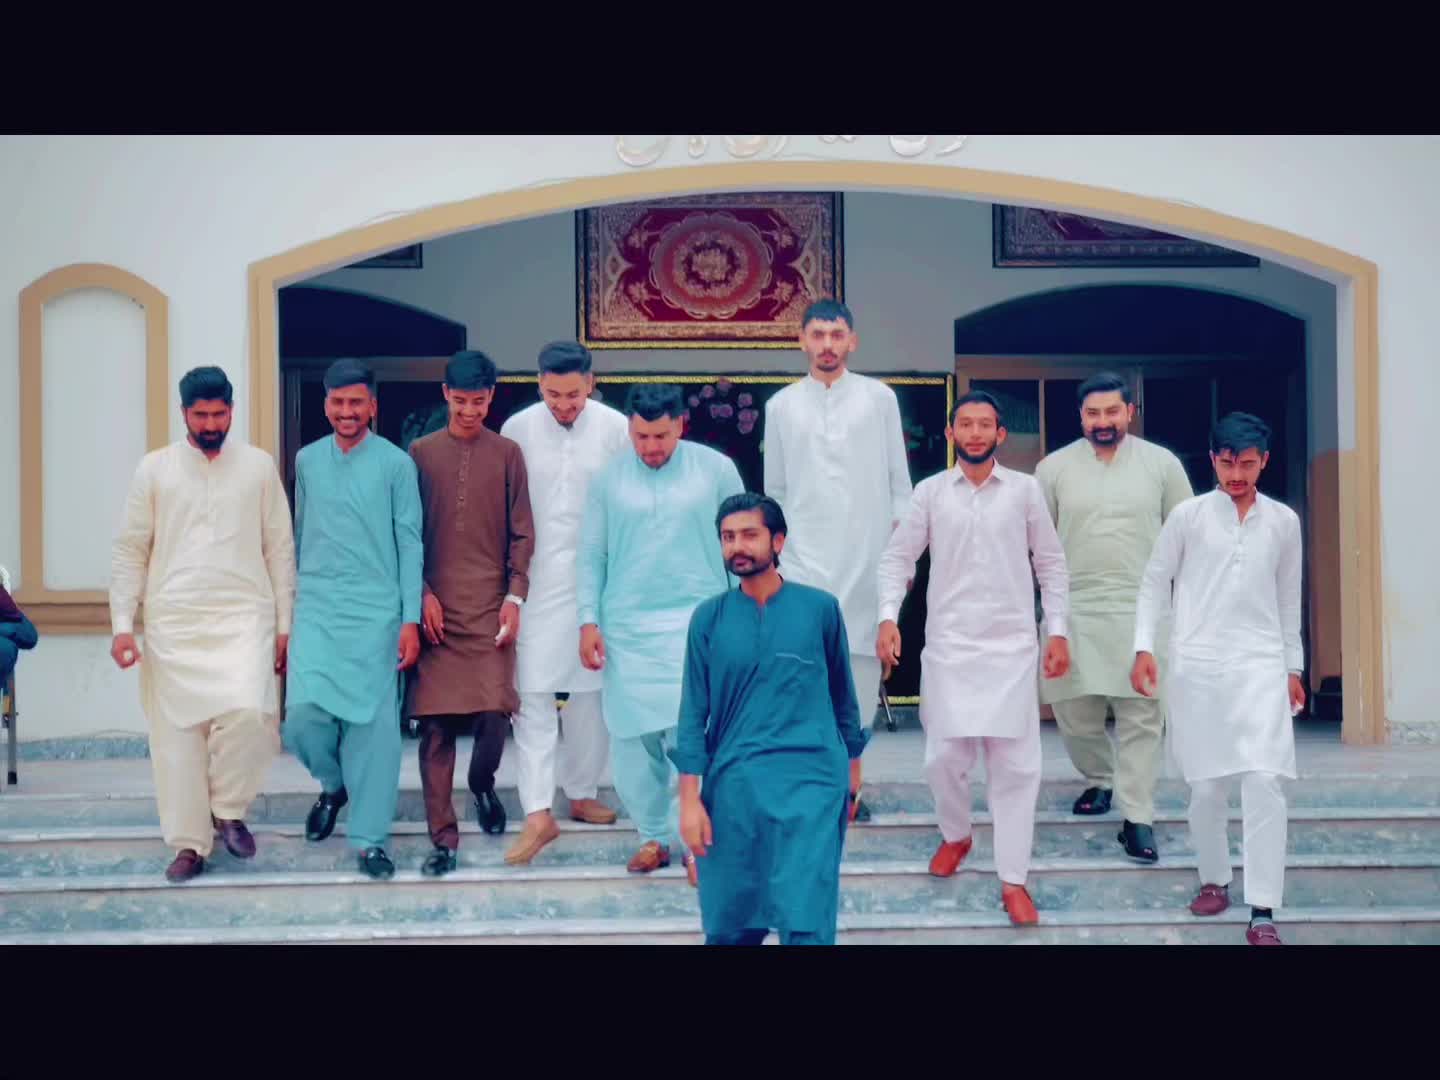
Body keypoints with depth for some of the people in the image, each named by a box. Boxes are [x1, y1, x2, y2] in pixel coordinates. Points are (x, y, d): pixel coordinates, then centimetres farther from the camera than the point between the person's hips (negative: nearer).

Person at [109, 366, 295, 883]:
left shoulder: (259, 466, 6)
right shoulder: (154, 468, 6)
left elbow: (279, 549, 8)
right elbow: (130, 550, 6)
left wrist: (284, 624, 4)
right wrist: (122, 623, -2)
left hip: (244, 616, -1)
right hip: (173, 621, 1)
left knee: (247, 711, -21)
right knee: (178, 730, 2)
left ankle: (228, 810, 4)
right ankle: (189, 844, 15)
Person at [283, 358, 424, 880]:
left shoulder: (396, 463, -1)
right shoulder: (307, 460, 9)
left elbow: (409, 543, -1)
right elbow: (300, 535, 17)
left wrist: (411, 619, -7)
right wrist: (289, 604, 17)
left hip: (376, 611, -2)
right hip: (316, 608, 2)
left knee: (374, 723, -2)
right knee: (303, 711, -11)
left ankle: (368, 839, 9)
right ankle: (333, 783, 20)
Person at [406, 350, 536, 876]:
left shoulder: (507, 454, 7)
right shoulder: (420, 453, 7)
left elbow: (521, 533, 6)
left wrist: (514, 597, -3)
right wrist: (422, 594, -3)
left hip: (491, 605, 0)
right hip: (435, 607, 0)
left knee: (495, 711, -7)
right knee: (436, 722, -2)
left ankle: (482, 783, 26)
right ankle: (443, 837, 5)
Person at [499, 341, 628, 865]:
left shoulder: (615, 428, -3)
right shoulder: (518, 428, -3)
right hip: (537, 581, -1)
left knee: (592, 690, 11)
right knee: (532, 692, -7)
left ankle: (582, 792, 26)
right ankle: (538, 813, -7)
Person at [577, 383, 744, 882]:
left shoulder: (716, 470, 0)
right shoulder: (608, 479, 4)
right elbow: (591, 555, 7)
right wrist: (588, 621, 1)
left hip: (695, 622, -2)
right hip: (626, 628, 2)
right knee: (631, 737, 4)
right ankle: (653, 835, 19)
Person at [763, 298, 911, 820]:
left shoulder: (879, 398, 5)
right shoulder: (781, 406, 8)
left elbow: (898, 480, 7)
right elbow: (775, 491, 12)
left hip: (868, 556, 0)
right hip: (805, 560, 0)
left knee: (862, 662, 1)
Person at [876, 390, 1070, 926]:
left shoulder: (1025, 489, 2)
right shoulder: (930, 491, 3)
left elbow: (1051, 562, 8)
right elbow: (898, 556, 6)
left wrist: (1057, 631, 3)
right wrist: (888, 617, -7)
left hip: (1012, 645, 0)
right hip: (948, 644, 0)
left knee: (1015, 763, -3)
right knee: (944, 756, 2)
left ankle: (1013, 880, 4)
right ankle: (956, 835, 31)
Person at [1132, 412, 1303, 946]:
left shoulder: (1284, 521, 7)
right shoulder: (1189, 515, 0)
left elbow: (1288, 600, 14)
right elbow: (1154, 581, 3)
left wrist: (1293, 667, 15)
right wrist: (1144, 648, -6)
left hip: (1261, 665, 1)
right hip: (1197, 666, 0)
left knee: (1264, 781, -11)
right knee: (1206, 785, 5)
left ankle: (1263, 912, -9)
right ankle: (1214, 880, 27)